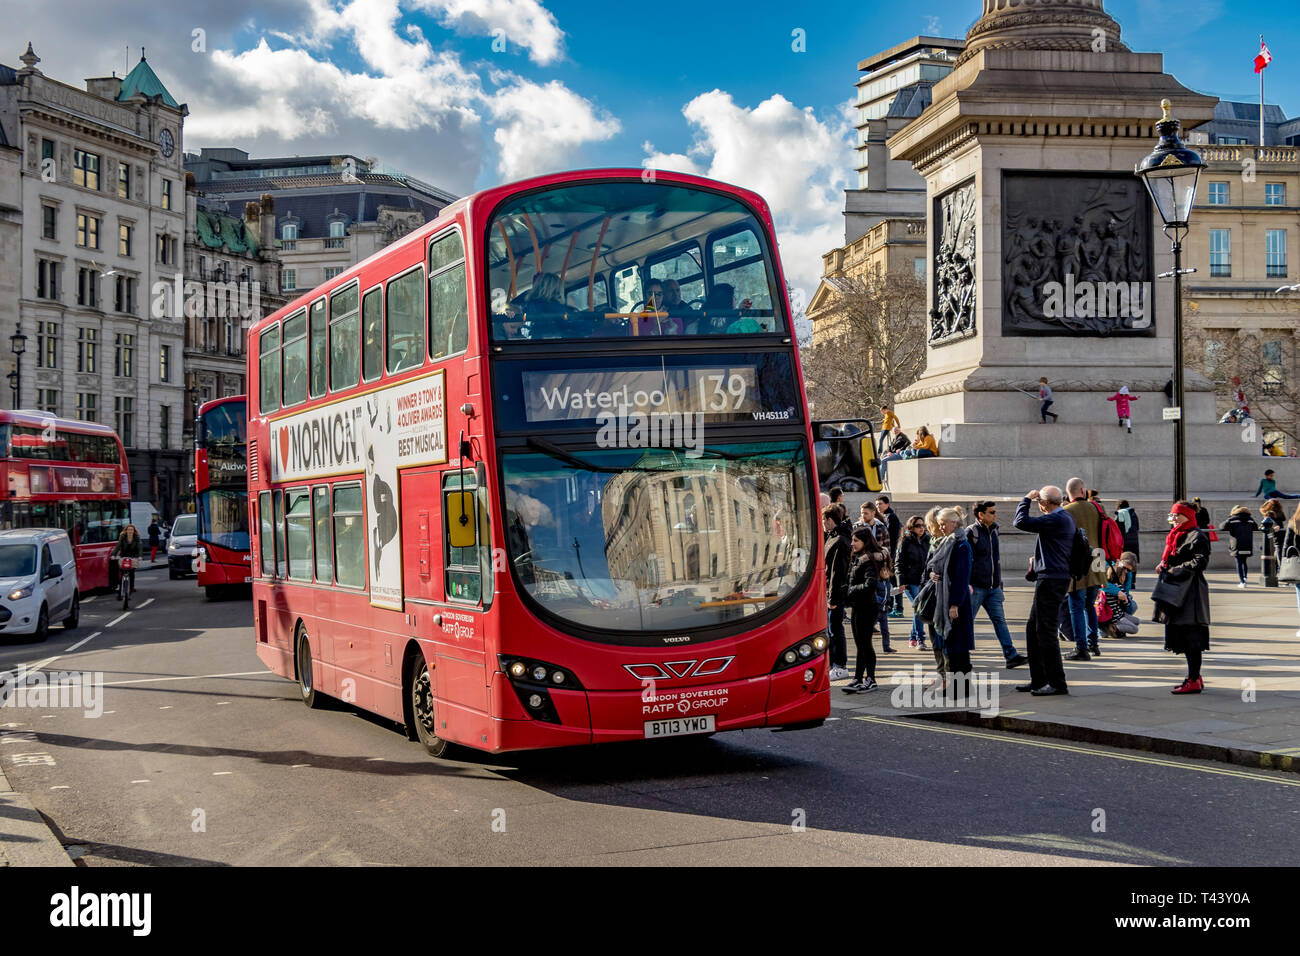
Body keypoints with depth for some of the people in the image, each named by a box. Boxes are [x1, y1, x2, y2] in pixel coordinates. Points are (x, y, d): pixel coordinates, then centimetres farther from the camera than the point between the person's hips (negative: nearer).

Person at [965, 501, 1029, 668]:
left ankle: (1011, 655, -5)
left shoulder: (994, 531, 13)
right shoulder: (971, 532, -10)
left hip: (993, 587, 6)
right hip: (976, 587, -6)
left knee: (1000, 620, 0)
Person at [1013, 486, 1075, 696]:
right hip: (1052, 580, 11)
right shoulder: (1065, 518, 16)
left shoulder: (1055, 519, -17)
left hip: (1051, 581, -11)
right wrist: (1037, 562, 20)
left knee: (1045, 632, -6)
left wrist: (1026, 499, -7)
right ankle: (1038, 680, 21)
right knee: (1032, 630, 15)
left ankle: (1057, 683, -3)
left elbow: (1020, 522, -21)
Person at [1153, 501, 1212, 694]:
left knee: (1190, 636, -9)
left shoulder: (1197, 536, -10)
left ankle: (1194, 681, -6)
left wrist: (1174, 570, -16)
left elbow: (1199, 562, -18)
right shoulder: (1175, 535, 19)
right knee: (1183, 636, 13)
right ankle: (1195, 677, 21)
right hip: (1175, 591, 10)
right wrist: (1164, 565, 7)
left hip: (1190, 593, -10)